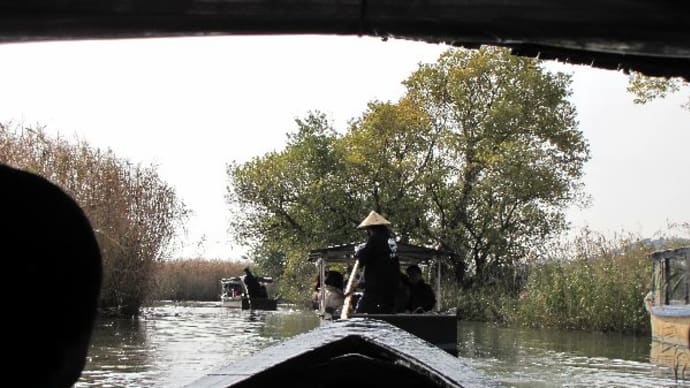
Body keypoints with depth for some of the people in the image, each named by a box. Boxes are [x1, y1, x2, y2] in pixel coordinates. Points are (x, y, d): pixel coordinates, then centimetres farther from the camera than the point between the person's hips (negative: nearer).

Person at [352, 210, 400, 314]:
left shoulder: (375, 239, -10)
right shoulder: (391, 240, 13)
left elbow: (362, 259, -14)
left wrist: (358, 251, 8)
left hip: (375, 289, -8)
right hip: (391, 288, 8)